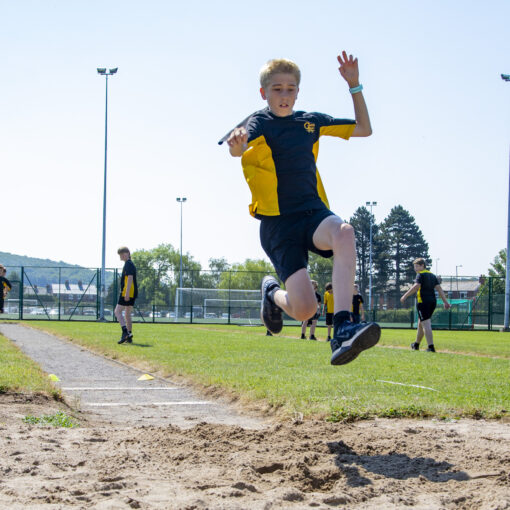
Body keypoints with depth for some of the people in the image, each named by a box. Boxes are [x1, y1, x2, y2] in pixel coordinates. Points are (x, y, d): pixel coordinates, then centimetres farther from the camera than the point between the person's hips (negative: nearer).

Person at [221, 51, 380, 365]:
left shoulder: (310, 122, 14)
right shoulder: (260, 123, -1)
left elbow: (364, 129, 24)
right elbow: (237, 149, -25)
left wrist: (354, 85, 13)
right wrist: (237, 145, -50)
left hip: (313, 210, 3)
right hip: (278, 222, -3)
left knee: (343, 233, -37)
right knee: (304, 309, -16)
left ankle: (343, 330, -44)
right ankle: (272, 293, 23)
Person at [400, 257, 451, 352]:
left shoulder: (420, 275, -5)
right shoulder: (432, 275, 18)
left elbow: (416, 286, -20)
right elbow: (439, 288, 12)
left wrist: (405, 296, -18)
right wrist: (445, 302, 7)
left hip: (423, 301, -8)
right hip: (432, 302, 8)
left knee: (426, 325, -11)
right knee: (420, 324, 21)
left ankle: (431, 347, -19)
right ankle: (416, 345, 34)